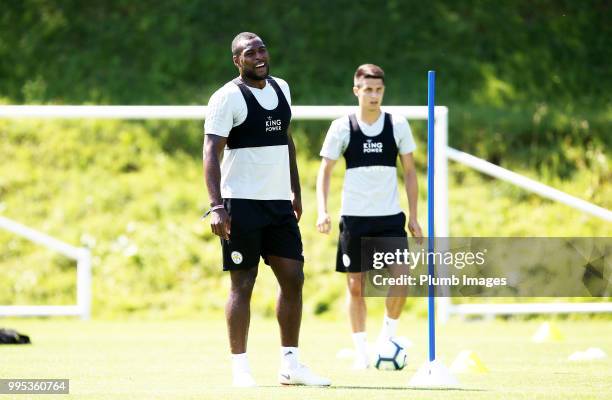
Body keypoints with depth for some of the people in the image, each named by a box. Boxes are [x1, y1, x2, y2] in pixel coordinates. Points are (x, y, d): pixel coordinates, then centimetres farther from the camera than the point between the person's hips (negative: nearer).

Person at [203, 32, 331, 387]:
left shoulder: (281, 88, 12)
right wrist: (217, 206, -24)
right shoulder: (228, 98, -9)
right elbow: (212, 152, -15)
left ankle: (291, 365, 11)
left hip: (279, 202, 7)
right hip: (242, 204, -7)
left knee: (294, 278, 4)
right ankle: (240, 368, 2)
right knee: (243, 284, -4)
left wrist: (295, 192, 21)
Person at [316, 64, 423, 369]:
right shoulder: (342, 127, -1)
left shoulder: (397, 125, 2)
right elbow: (325, 170, 2)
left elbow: (409, 172, 8)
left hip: (390, 217, 1)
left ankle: (389, 333, 13)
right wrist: (322, 211, -11)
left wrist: (413, 217, 6)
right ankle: (361, 352, 12)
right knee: (355, 285, 2)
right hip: (354, 217, -1)